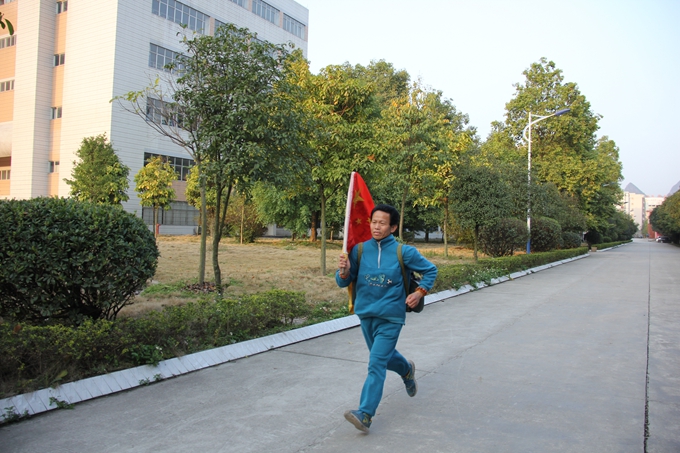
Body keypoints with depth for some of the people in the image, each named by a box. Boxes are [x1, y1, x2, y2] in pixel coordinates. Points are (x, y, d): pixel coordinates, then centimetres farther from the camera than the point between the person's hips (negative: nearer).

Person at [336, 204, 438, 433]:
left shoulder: (404, 252, -10)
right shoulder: (360, 250, -5)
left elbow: (430, 270, 5)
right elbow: (343, 282, -4)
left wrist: (420, 292, -8)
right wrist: (344, 271, -25)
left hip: (390, 317, -4)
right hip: (366, 313, 5)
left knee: (376, 363, -11)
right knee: (384, 356, 25)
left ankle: (365, 414, -8)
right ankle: (407, 369, 55)